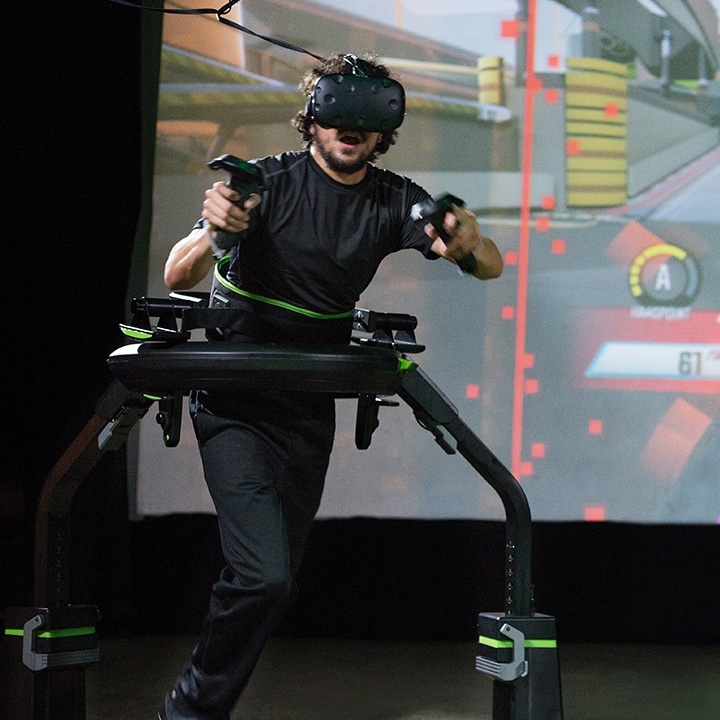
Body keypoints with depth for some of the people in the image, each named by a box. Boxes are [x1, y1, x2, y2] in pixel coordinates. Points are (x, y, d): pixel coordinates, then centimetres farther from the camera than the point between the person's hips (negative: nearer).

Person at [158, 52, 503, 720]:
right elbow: (177, 277, -19)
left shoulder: (394, 200, 0)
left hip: (308, 409, 5)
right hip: (235, 404, -5)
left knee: (275, 576, 9)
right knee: (264, 574, -19)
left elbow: (492, 267, -6)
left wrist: (468, 244, -30)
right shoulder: (267, 180, -12)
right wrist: (215, 233, -41)